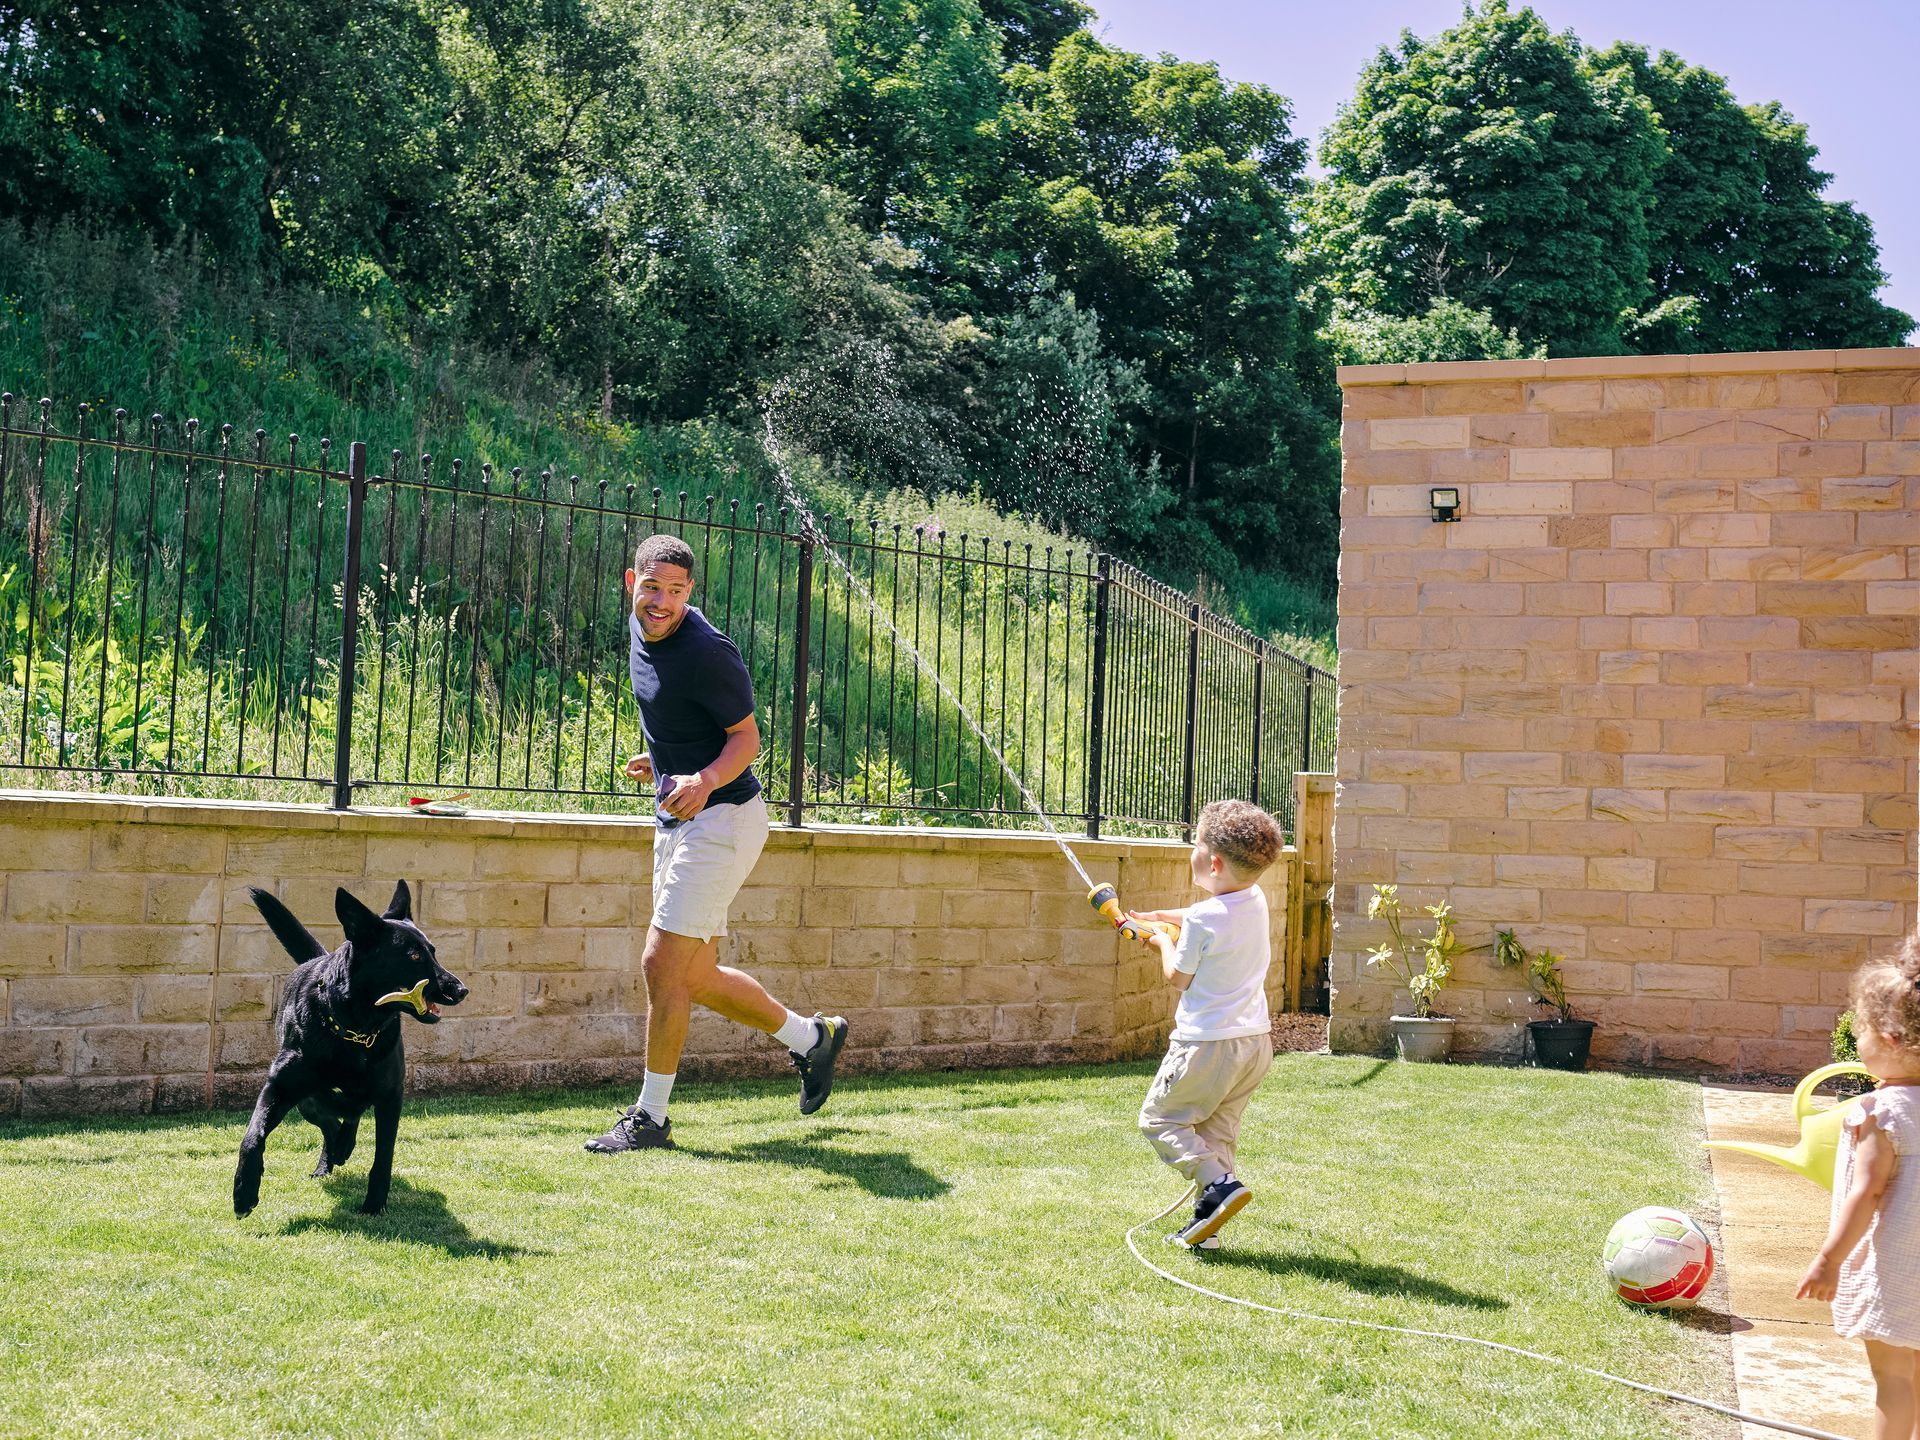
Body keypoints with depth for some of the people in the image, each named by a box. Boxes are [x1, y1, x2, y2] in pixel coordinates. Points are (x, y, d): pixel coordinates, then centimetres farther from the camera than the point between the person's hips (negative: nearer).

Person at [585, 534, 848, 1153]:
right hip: (676, 820, 9)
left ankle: (650, 1118, 3)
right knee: (698, 978, 13)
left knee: (662, 965, -10)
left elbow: (747, 737, -15)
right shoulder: (641, 627, 6)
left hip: (721, 818, -9)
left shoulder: (707, 653, -20)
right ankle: (811, 1038, 33)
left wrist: (703, 781, -32)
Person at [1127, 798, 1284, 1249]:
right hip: (1256, 1040, 8)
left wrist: (1163, 941, 12)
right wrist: (1155, 916, 34)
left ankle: (1220, 1184, -10)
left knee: (1159, 1118, 7)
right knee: (1218, 1130, 16)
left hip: (1207, 1044, -8)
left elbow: (1177, 977, -7)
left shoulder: (1201, 919, -20)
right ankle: (1206, 1224, 14)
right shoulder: (1255, 902, 5)